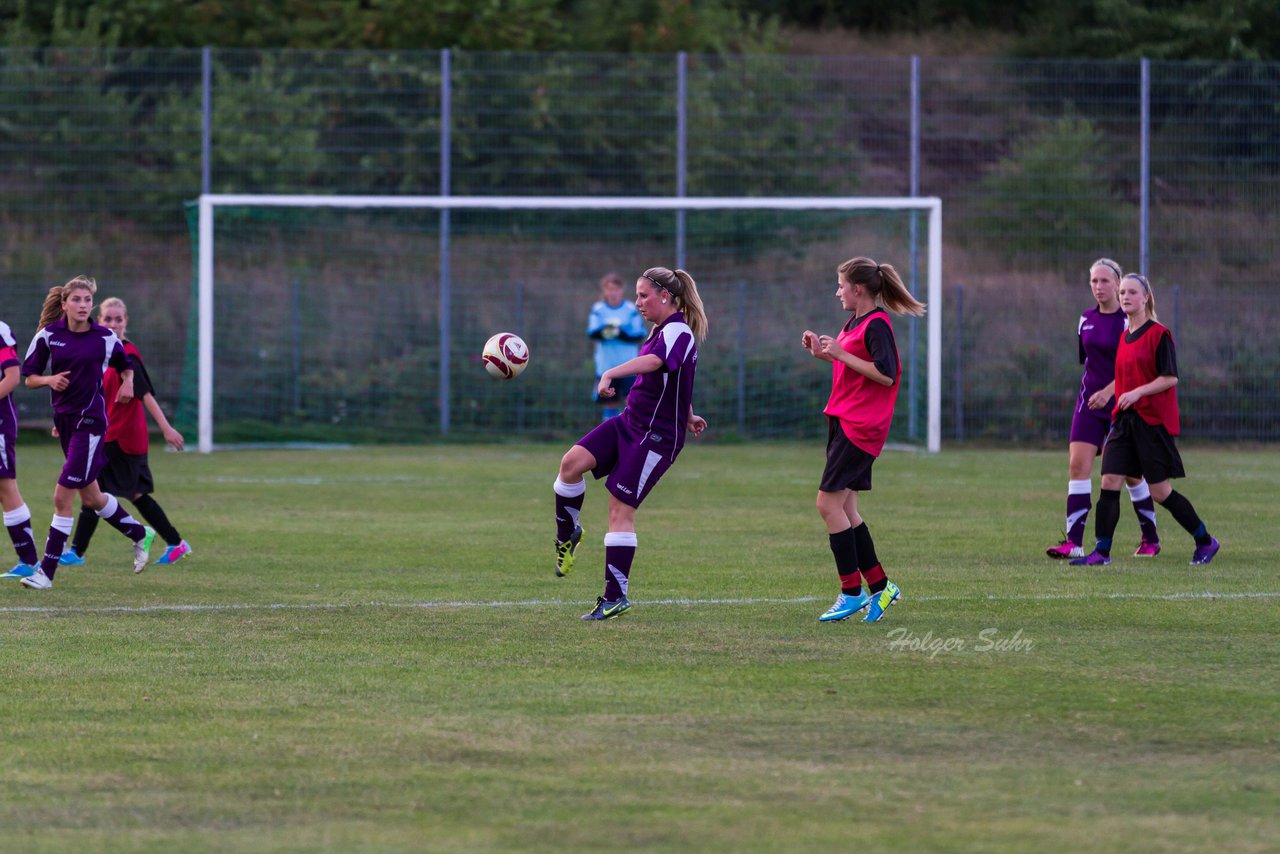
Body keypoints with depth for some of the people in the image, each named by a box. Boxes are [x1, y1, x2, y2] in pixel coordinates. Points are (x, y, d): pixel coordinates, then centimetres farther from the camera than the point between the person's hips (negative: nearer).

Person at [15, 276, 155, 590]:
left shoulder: (106, 338, -4)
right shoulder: (48, 335, 0)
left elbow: (125, 367, 16)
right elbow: (29, 378, 4)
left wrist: (127, 384, -3)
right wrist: (49, 379, -15)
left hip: (90, 420, -5)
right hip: (63, 419, 5)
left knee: (62, 497, -11)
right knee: (91, 498, 16)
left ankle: (47, 570, -7)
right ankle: (140, 534, 40)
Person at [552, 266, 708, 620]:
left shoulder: (678, 332, -17)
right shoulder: (662, 331, 14)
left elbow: (654, 361, -39)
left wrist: (611, 374, -54)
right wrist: (687, 416, 46)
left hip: (658, 437, -8)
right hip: (629, 422, 8)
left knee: (621, 510, -8)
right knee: (572, 462, -13)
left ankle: (616, 596, 0)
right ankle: (567, 536, 8)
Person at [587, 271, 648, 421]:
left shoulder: (631, 310, 0)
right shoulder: (598, 310, 2)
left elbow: (640, 335, -4)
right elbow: (592, 333, -8)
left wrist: (621, 334, -21)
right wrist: (603, 331, -31)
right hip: (606, 366, 1)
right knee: (609, 403, 7)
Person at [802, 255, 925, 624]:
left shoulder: (876, 324, -14)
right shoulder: (855, 322, 16)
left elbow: (885, 374, -22)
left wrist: (840, 354, -20)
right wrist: (823, 353, 12)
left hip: (860, 427, -10)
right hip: (844, 423, 10)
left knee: (828, 503, -11)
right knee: (844, 509, 10)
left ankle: (852, 591, -6)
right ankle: (878, 585, 16)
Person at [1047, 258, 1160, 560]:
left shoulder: (1130, 320, -9)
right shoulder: (1086, 320, 9)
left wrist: (1108, 391, -25)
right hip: (1090, 402, 5)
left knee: (1131, 473, 4)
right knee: (1077, 465, -11)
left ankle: (1151, 538, 22)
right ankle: (1074, 542, -14)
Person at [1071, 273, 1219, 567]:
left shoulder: (1159, 334, -8)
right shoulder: (1125, 337, 14)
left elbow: (1170, 378, -13)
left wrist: (1138, 392, -23)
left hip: (1154, 421, -7)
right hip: (1124, 420, 7)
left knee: (1160, 492, -3)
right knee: (1109, 481, -6)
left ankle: (1206, 541, 13)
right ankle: (1101, 551, -6)